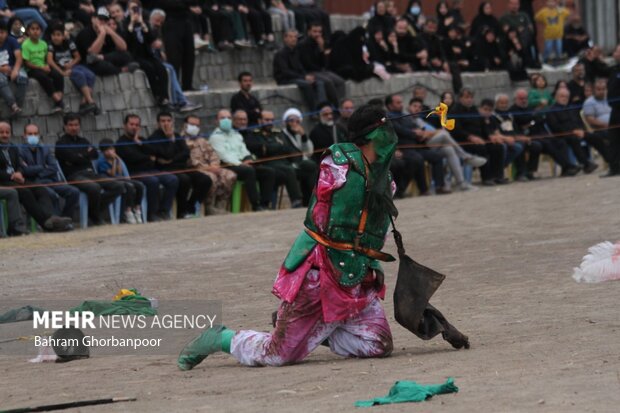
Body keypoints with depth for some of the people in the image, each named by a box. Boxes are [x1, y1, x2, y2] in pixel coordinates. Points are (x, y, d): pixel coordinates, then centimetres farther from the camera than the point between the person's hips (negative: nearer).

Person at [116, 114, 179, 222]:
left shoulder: (141, 140, 25)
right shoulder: (121, 142, 3)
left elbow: (153, 151, 8)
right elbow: (133, 157, -13)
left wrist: (139, 143, -2)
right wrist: (149, 159, 1)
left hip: (150, 171, 7)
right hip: (134, 173, -7)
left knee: (173, 179, -15)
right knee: (153, 181, -35)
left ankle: (163, 211, -14)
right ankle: (152, 214, -23)